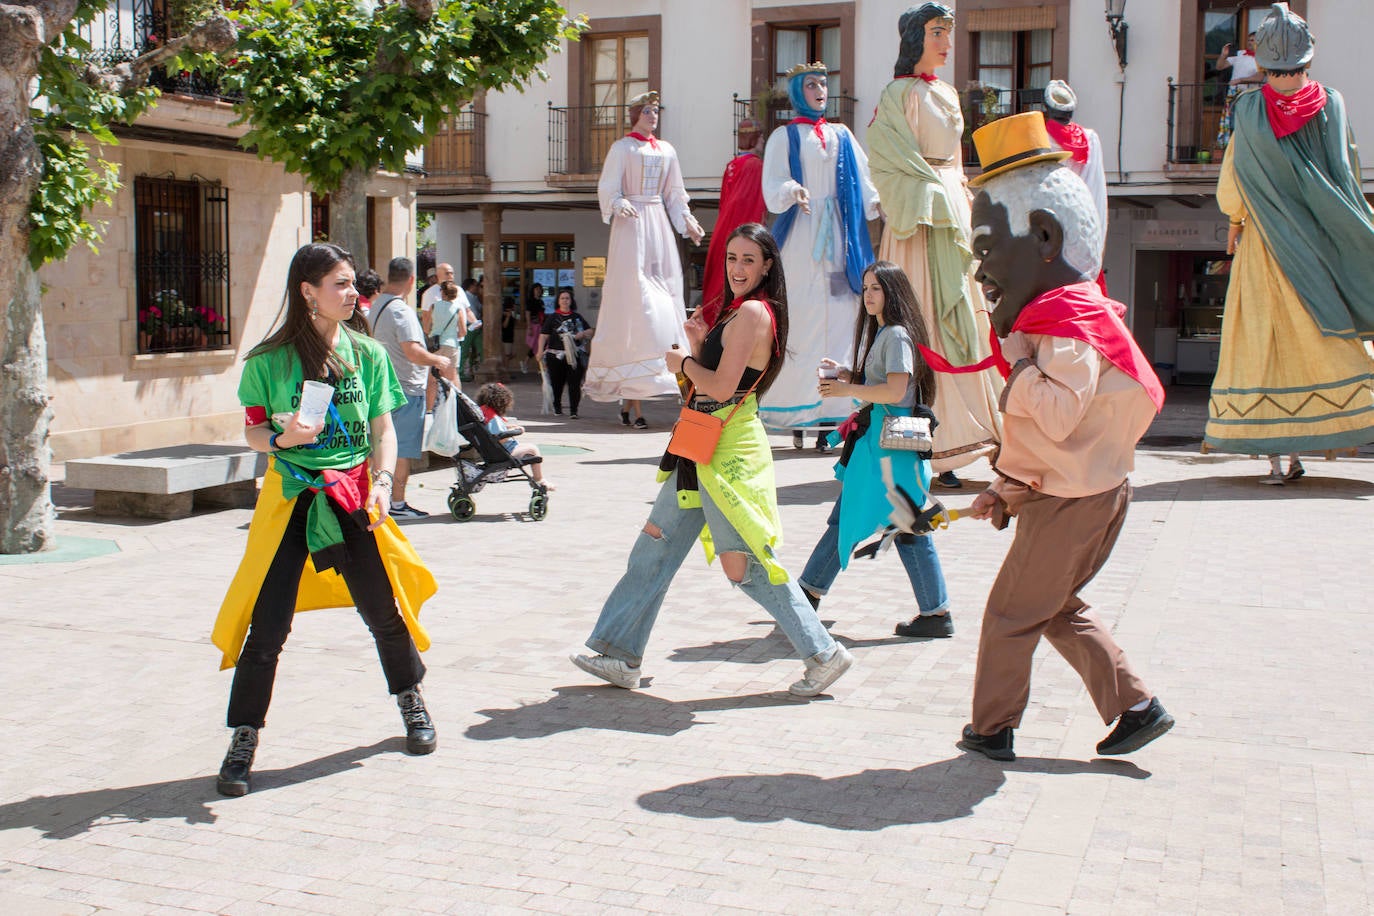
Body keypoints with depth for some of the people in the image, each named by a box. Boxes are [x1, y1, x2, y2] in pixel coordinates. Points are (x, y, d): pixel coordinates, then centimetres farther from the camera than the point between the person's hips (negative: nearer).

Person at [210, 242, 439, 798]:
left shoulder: (367, 354, 4)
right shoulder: (269, 361, -4)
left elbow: (383, 428, 5)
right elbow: (253, 431, 2)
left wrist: (382, 481, -10)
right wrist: (281, 438, -19)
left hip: (353, 496, 2)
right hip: (290, 498, -2)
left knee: (384, 610, 7)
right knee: (267, 626, -6)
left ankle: (411, 700, 34)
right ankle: (243, 740, 8)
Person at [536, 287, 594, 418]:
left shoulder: (577, 317, 13)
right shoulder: (553, 318, 6)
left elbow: (591, 331, 18)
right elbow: (544, 335, 0)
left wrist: (583, 334, -4)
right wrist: (540, 351, -13)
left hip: (575, 356, 1)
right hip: (556, 356, -1)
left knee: (574, 384, -9)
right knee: (557, 383, 8)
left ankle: (574, 411, -9)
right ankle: (557, 406, 30)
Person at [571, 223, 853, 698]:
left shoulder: (753, 312, -15)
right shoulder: (740, 311, 17)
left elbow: (721, 387, -22)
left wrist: (682, 362, -5)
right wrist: (698, 346, 4)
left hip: (728, 450, -10)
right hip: (704, 446, 10)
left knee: (743, 566, -6)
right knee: (655, 544, 12)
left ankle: (825, 654, 5)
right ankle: (620, 655, 19)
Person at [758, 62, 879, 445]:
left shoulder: (843, 136, 19)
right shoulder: (784, 137, 9)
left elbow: (863, 184, 11)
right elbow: (773, 187, -3)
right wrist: (793, 192, -24)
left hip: (839, 237, 3)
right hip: (801, 239, -3)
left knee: (840, 320, -4)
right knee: (800, 321, -9)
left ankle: (830, 411, -4)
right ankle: (796, 410, -5)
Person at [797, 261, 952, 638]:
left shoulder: (897, 335, -12)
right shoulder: (877, 332, 18)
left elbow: (895, 391, -22)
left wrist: (846, 389, -15)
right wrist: (845, 374, 8)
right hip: (871, 439, 10)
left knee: (908, 529, -5)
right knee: (844, 518, 13)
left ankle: (937, 614, 3)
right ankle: (810, 592, 19)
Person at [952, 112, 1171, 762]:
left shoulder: (1070, 322, -19)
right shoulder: (1052, 317, 13)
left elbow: (1057, 414, -34)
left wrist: (1017, 359, -21)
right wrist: (1008, 489, 18)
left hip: (1075, 501, -10)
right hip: (1072, 494, 10)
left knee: (1010, 612, 2)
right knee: (1056, 608, 18)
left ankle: (991, 728, 15)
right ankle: (1136, 706, 20)